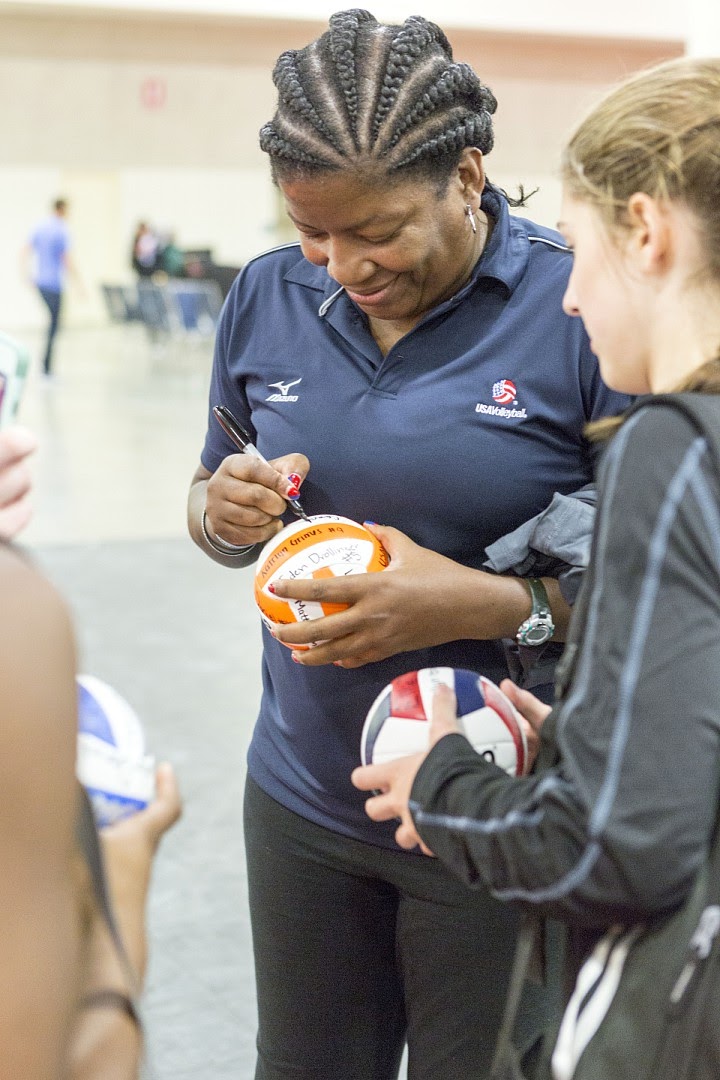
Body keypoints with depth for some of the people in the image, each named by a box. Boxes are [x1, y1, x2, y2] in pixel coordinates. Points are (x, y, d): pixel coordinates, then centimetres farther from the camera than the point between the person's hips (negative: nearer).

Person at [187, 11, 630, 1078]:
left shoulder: (581, 310, -16)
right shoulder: (268, 297, -1)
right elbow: (209, 505, 12)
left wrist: (483, 602, -28)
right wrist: (224, 514, -12)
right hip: (304, 797, 4)